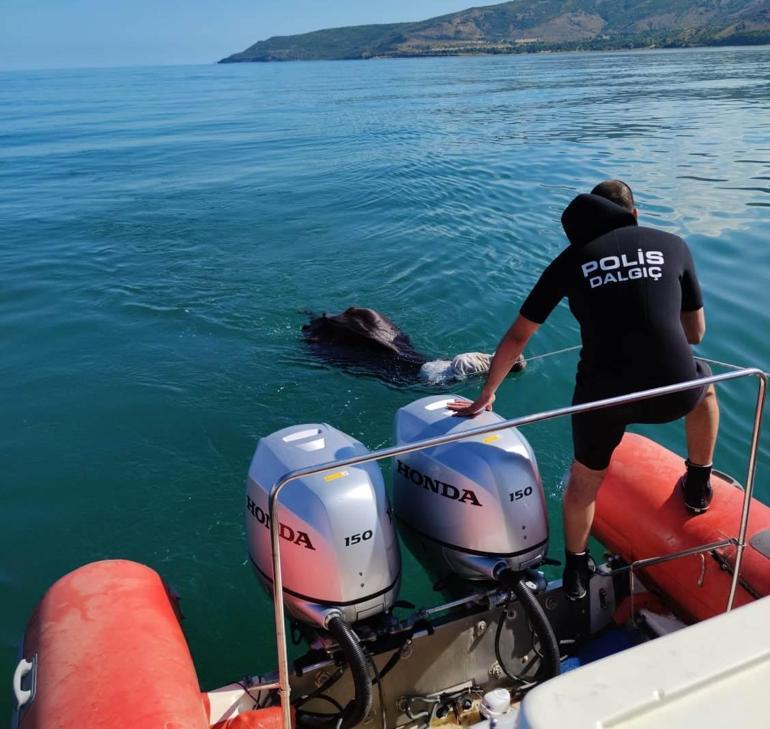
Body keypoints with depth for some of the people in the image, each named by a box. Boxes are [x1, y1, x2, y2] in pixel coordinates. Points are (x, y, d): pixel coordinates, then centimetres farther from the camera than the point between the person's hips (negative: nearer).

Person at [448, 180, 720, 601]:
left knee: (584, 480, 29)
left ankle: (576, 573, 44)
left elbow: (516, 337, 14)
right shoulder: (672, 245, 13)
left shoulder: (572, 258, 12)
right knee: (703, 383, 38)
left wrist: (486, 396, 26)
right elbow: (696, 333, 21)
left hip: (602, 396, 0)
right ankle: (698, 487, 48)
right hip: (673, 392, 0)